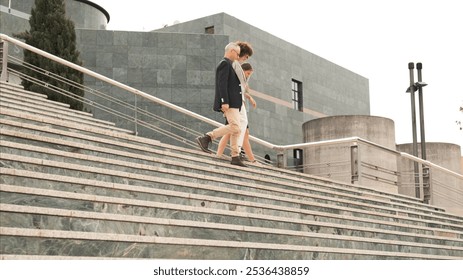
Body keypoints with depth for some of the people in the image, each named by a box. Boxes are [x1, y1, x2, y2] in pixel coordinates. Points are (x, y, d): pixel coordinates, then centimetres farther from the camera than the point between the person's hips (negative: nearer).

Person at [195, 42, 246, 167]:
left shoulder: (227, 64, 23)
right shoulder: (225, 64, -9)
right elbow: (222, 84, -18)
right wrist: (224, 102, -25)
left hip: (233, 103, 11)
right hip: (229, 103, -11)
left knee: (235, 131, 7)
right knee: (235, 127, -18)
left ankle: (235, 157, 7)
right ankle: (206, 138, -15)